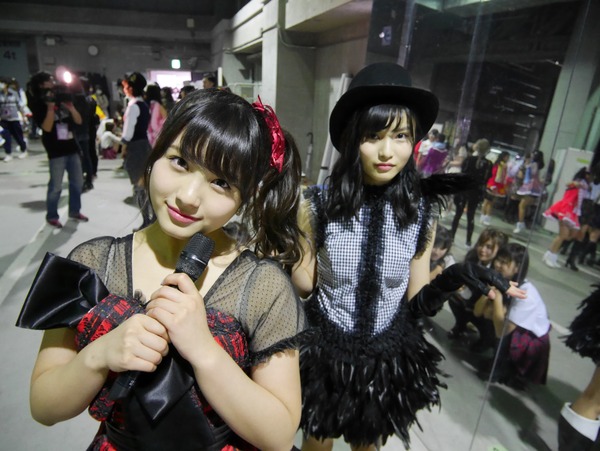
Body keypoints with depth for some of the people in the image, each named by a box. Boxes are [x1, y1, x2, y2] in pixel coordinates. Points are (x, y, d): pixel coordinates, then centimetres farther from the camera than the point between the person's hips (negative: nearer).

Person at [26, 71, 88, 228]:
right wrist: (50, 107, -17)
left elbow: (78, 121, 7)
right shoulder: (38, 106, -4)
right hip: (56, 152, -5)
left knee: (77, 182, 12)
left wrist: (71, 107, -8)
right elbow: (47, 127, -16)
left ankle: (74, 211, 26)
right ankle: (51, 216, 11)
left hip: (72, 148, 6)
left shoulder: (62, 101, 10)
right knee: (56, 186, -3)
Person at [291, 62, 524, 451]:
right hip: (325, 350, -1)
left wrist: (453, 278, -22)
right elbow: (304, 286, -9)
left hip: (387, 357, 2)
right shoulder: (320, 204, -16)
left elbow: (416, 302, -5)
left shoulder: (420, 213, -12)